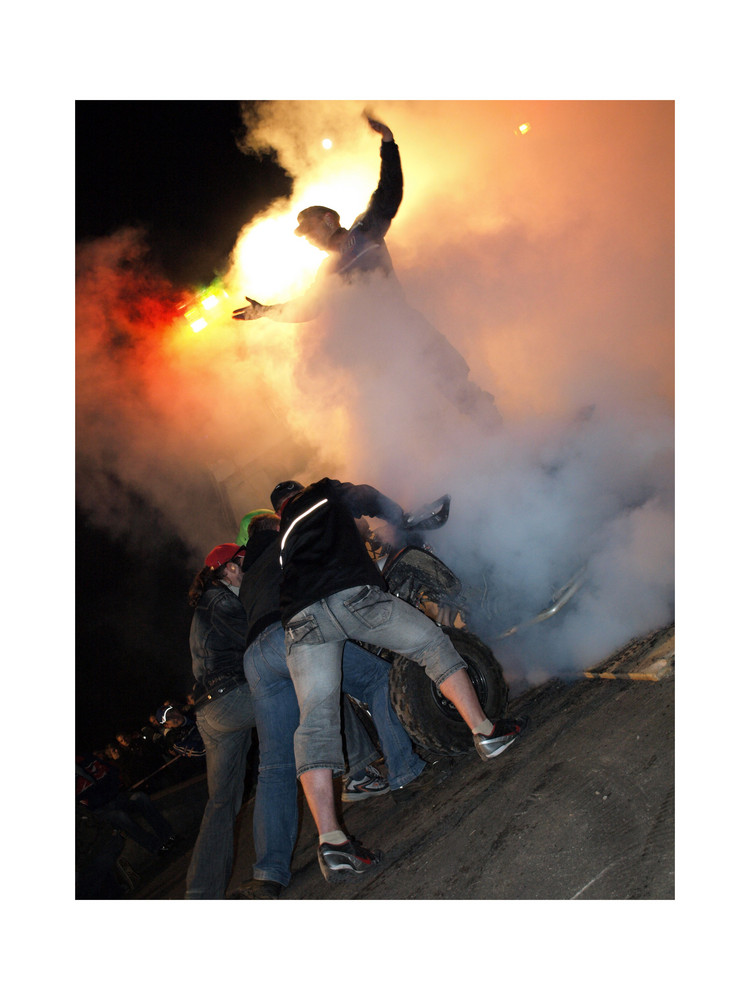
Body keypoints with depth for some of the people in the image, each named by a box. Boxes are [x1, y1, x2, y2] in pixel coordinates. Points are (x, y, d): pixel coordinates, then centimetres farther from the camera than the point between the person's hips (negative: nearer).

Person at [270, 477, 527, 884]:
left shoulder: (281, 536, 36)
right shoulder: (323, 493, 27)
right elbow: (379, 504, 29)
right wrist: (402, 519, 49)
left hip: (300, 620, 4)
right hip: (353, 593, -3)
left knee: (315, 721, -5)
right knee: (432, 642, 14)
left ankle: (331, 839, -15)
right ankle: (485, 731, 10)